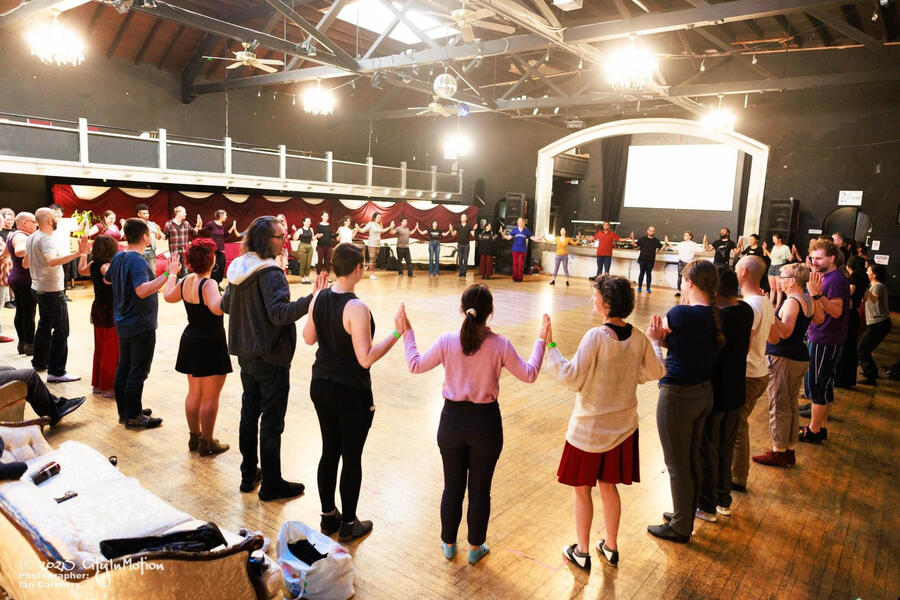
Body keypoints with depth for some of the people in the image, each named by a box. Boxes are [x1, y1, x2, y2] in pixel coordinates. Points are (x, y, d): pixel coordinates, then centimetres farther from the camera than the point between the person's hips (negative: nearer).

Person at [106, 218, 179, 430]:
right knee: (138, 371, 0)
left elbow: (107, 279, 24)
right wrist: (168, 274, -40)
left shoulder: (118, 258, 6)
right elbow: (142, 290, -37)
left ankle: (124, 411, 27)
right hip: (141, 326, -9)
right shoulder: (137, 261, -23)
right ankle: (133, 417, 7)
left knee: (124, 367, 16)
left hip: (123, 323, 9)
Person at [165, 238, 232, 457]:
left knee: (194, 393, 19)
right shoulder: (208, 284, -22)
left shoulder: (184, 282, 3)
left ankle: (194, 437, 30)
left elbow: (168, 296, 24)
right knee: (210, 397, 2)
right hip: (210, 344, -9)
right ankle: (207, 443, 11)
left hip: (190, 340, 9)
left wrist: (172, 273, 36)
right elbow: (217, 308, -41)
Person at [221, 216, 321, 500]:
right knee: (272, 420, 2)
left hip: (245, 354, 8)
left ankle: (248, 474, 30)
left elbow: (226, 306, 16)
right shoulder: (270, 273, -20)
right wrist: (313, 298, -38)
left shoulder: (238, 268, 6)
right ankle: (271, 484, 12)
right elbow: (280, 313, -30)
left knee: (249, 412, 17)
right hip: (271, 357, -8)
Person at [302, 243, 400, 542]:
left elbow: (308, 338, 11)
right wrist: (397, 333, -20)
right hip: (351, 393, -7)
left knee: (329, 452, 19)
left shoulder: (319, 298, -3)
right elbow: (366, 359, -24)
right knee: (352, 458, 9)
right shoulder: (356, 308, -24)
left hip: (321, 385, 7)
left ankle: (328, 516, 34)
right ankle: (348, 525, 24)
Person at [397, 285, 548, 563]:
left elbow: (415, 365, -2)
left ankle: (449, 544, 36)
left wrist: (406, 333, 9)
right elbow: (529, 375, -3)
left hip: (452, 420, 1)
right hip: (486, 423, -1)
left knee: (452, 487, 18)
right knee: (480, 489, 16)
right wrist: (540, 341, 8)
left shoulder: (447, 341, -13)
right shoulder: (500, 345, -15)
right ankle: (475, 547, 33)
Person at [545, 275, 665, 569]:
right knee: (609, 487, 22)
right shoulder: (638, 337, -6)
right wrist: (656, 341, 20)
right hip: (622, 426, 6)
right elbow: (656, 372, 7)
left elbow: (572, 377, -25)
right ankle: (610, 547, 36)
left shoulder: (596, 337, -24)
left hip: (589, 428, -6)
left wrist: (550, 347, -19)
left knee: (582, 489, 12)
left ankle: (582, 552, 25)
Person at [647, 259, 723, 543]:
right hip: (704, 392, 8)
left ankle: (680, 527, 24)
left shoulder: (680, 314, -22)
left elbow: (661, 336, -4)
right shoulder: (716, 316, 0)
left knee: (677, 465, 9)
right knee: (692, 460, 22)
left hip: (678, 396, -8)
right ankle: (686, 517, 39)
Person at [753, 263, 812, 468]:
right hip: (800, 357, 9)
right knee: (791, 405, 16)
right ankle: (790, 450, 24)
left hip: (783, 359, -9)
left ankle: (779, 452, 7)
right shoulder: (808, 301, 9)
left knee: (779, 406, -1)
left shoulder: (791, 302, -17)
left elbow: (785, 332, -29)